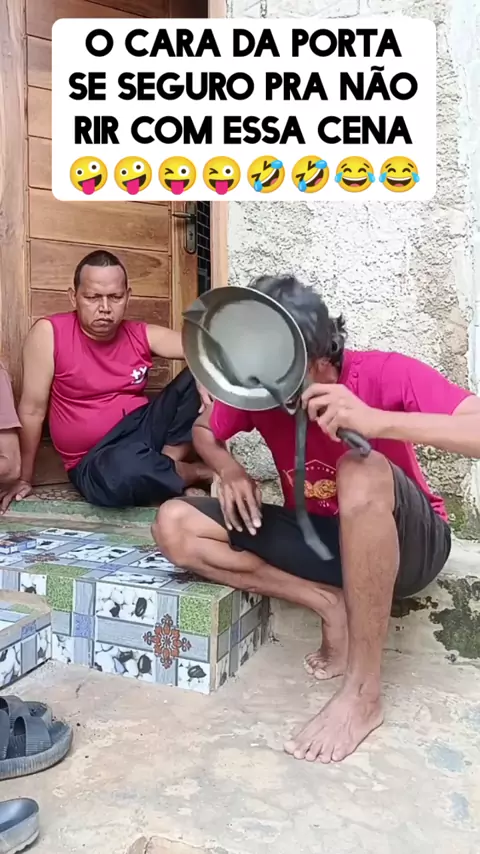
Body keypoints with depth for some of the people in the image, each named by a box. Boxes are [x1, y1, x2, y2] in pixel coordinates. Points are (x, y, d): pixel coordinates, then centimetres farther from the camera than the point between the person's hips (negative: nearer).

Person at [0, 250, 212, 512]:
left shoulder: (143, 335, 0)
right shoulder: (49, 333, -12)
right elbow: (32, 409, -9)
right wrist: (24, 479, -4)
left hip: (145, 430, 4)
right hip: (95, 462, -4)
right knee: (122, 470, -40)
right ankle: (197, 472, -8)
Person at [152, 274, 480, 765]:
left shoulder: (384, 374, -23)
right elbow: (203, 430, 9)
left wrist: (377, 420, -46)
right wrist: (229, 469, -13)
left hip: (406, 545, -4)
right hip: (320, 539, 5)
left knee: (363, 469, -41)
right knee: (174, 525, -13)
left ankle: (363, 693, -27)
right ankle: (332, 606, -12)